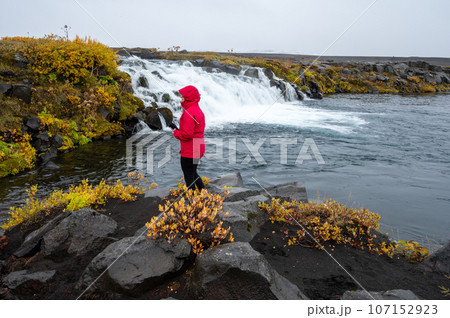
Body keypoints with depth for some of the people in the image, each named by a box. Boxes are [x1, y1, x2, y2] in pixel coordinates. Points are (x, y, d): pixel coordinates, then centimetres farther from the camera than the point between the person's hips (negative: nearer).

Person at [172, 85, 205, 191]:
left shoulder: (189, 113, -20)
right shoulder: (198, 110, 13)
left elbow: (187, 134, -25)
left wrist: (176, 133, -6)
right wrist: (179, 130, 9)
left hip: (189, 150, -11)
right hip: (197, 149, 11)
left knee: (189, 176, 2)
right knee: (193, 173, 25)